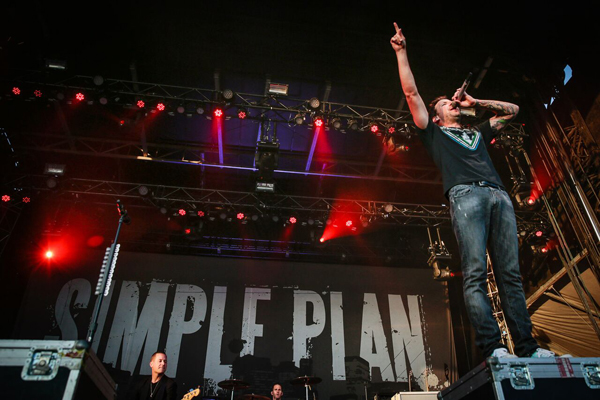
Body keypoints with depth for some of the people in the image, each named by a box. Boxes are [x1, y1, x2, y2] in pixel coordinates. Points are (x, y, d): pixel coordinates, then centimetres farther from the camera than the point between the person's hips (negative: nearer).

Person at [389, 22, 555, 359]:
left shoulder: (478, 133, 38)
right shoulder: (434, 133, 25)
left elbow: (512, 111, 47)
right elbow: (411, 93, 21)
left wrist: (475, 102, 40)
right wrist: (402, 53, 23)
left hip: (499, 196, 5)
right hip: (466, 193, -4)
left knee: (511, 274, -4)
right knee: (476, 273, -17)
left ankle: (527, 347, -5)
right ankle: (492, 346, -21)